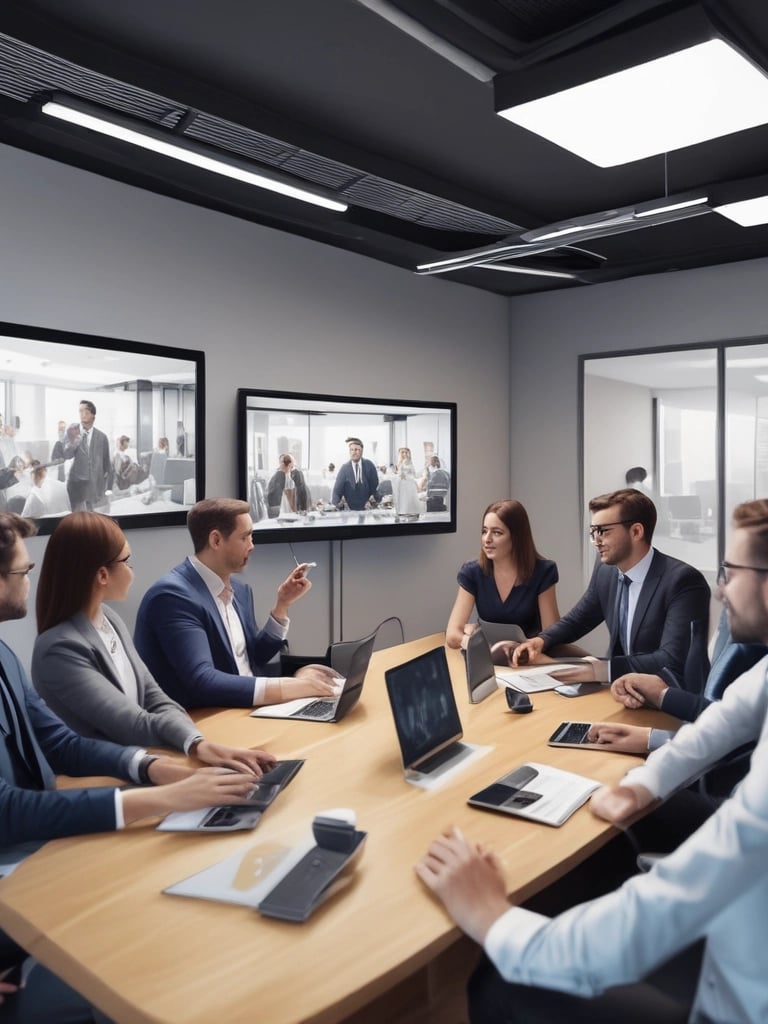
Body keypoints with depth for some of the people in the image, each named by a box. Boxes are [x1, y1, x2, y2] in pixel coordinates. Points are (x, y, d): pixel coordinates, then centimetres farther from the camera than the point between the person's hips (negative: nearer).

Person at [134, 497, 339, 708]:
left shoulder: (238, 589, 7)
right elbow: (202, 682, -27)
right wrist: (292, 687, -29)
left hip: (244, 711, 7)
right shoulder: (173, 595, -17)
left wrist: (282, 605, 4)